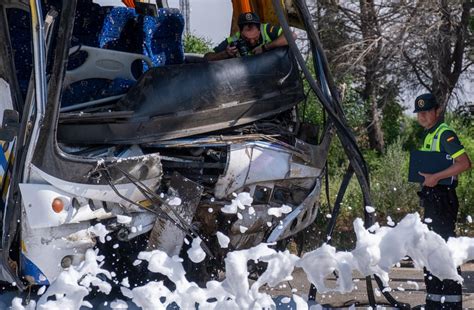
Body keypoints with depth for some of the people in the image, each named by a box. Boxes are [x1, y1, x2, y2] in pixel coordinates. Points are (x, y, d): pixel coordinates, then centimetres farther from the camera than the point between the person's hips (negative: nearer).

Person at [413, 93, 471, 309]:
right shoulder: (428, 135, 17)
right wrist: (424, 176, 10)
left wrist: (435, 177, -25)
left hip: (442, 197, -11)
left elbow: (464, 163, -24)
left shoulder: (445, 134, -13)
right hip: (431, 197, 11)